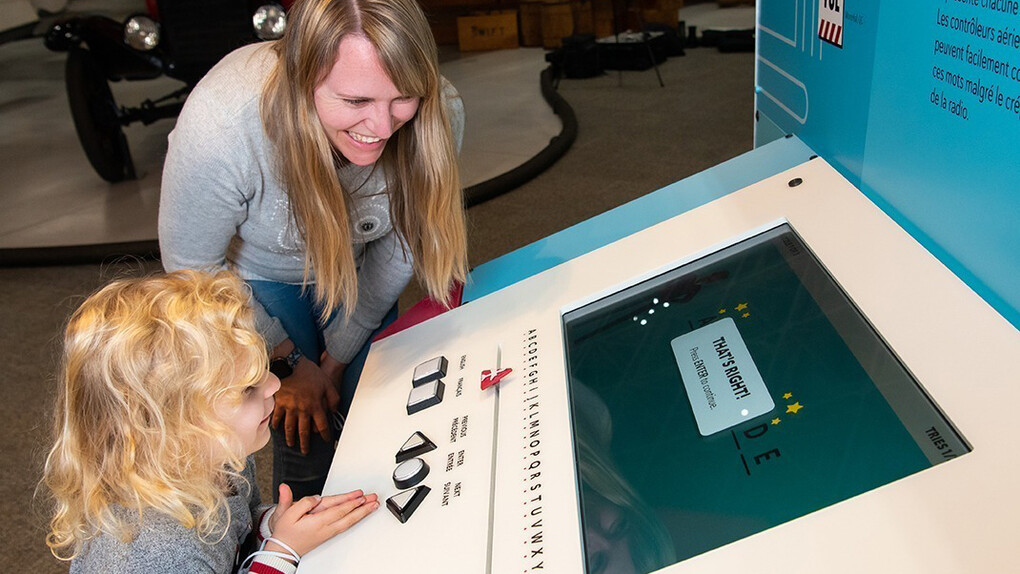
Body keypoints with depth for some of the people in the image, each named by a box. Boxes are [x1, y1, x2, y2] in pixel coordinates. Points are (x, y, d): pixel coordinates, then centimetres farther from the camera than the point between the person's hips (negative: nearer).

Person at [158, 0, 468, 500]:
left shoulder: (439, 115, -31)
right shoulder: (220, 126, -41)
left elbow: (401, 244, -14)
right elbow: (194, 267, -21)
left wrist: (340, 354, -7)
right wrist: (288, 362, -12)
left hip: (354, 265, 3)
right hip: (256, 271, -2)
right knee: (304, 429, -2)